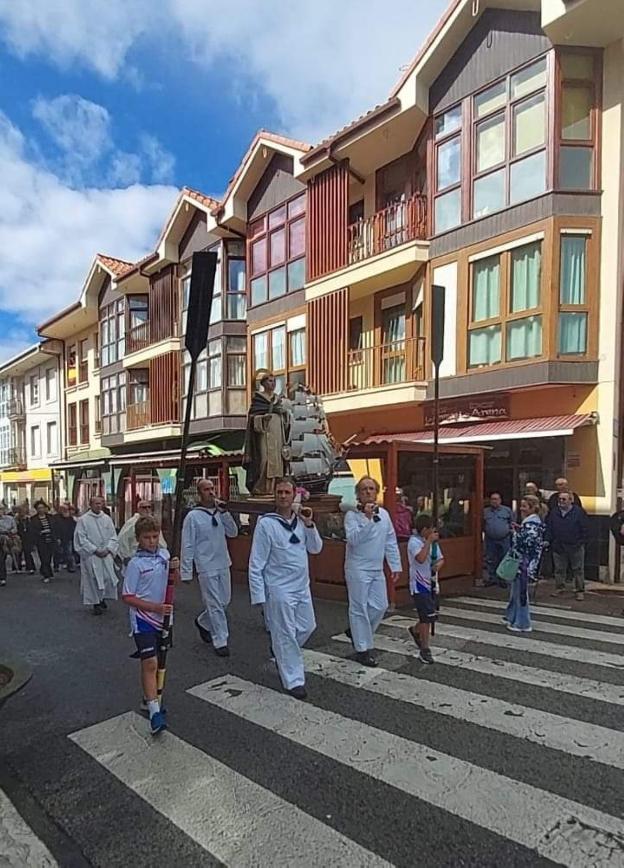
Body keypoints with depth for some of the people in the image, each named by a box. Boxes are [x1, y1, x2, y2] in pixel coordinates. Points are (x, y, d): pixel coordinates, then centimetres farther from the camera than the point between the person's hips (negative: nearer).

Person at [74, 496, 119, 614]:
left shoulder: (107, 519, 6)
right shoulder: (83, 520, -5)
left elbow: (113, 536, 7)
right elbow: (81, 539, -8)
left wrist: (108, 549, -8)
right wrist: (95, 550, -13)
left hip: (106, 555, 4)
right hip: (90, 556, -4)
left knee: (108, 577, 4)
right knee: (93, 579, -1)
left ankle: (103, 599, 25)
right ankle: (96, 603, 13)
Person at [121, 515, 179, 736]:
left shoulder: (164, 554, 0)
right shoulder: (135, 563, -15)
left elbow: (174, 583, 11)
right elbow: (127, 597, -13)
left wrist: (175, 569, -11)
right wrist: (155, 607, -21)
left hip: (163, 618, 6)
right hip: (143, 619, -6)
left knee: (156, 662, 17)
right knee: (150, 663, -12)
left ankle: (149, 697, 35)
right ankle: (155, 712, -11)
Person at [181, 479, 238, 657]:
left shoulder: (219, 513, 5)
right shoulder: (193, 516, -10)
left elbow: (233, 532, 1)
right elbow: (187, 545, -8)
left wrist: (225, 512, -11)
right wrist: (186, 572, -8)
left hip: (223, 565, 6)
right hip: (206, 568, -6)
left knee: (225, 601, 16)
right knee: (215, 605, -1)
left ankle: (203, 622, 40)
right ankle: (220, 641, 11)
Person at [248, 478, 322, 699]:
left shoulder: (300, 520, 3)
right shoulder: (266, 523, -15)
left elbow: (315, 549, 6)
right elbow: (256, 563, -13)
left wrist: (310, 525, -8)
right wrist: (258, 595, -13)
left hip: (302, 587, 6)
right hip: (279, 590, -6)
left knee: (307, 627, 19)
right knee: (285, 635, 4)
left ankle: (281, 653, 43)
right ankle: (294, 680, 21)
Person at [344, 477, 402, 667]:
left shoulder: (383, 514, 6)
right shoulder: (352, 515, -11)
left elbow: (391, 542, 11)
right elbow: (353, 539, -26)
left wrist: (395, 565, 10)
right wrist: (367, 518, -30)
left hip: (377, 569, 6)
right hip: (358, 569, -6)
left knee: (380, 606, 11)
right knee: (360, 609, 3)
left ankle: (356, 631, 33)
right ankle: (362, 649, 16)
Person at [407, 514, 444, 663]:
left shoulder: (432, 542, 6)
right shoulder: (414, 541, -16)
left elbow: (440, 558, 13)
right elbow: (421, 558, -32)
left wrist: (438, 564, -10)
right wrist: (429, 541, -26)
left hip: (431, 583, 7)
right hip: (419, 585, -7)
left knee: (430, 616, 15)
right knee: (428, 617, -8)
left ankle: (415, 630, 43)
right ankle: (424, 650, 5)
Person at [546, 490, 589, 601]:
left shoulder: (579, 512, -5)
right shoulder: (553, 512, 6)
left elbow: (585, 529, -4)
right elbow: (548, 528, 10)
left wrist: (582, 542, -8)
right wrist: (548, 541, 1)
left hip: (575, 547, -3)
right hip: (558, 547, 3)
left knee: (578, 570, 5)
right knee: (559, 569, 11)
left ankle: (580, 590, 14)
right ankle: (560, 588, 23)